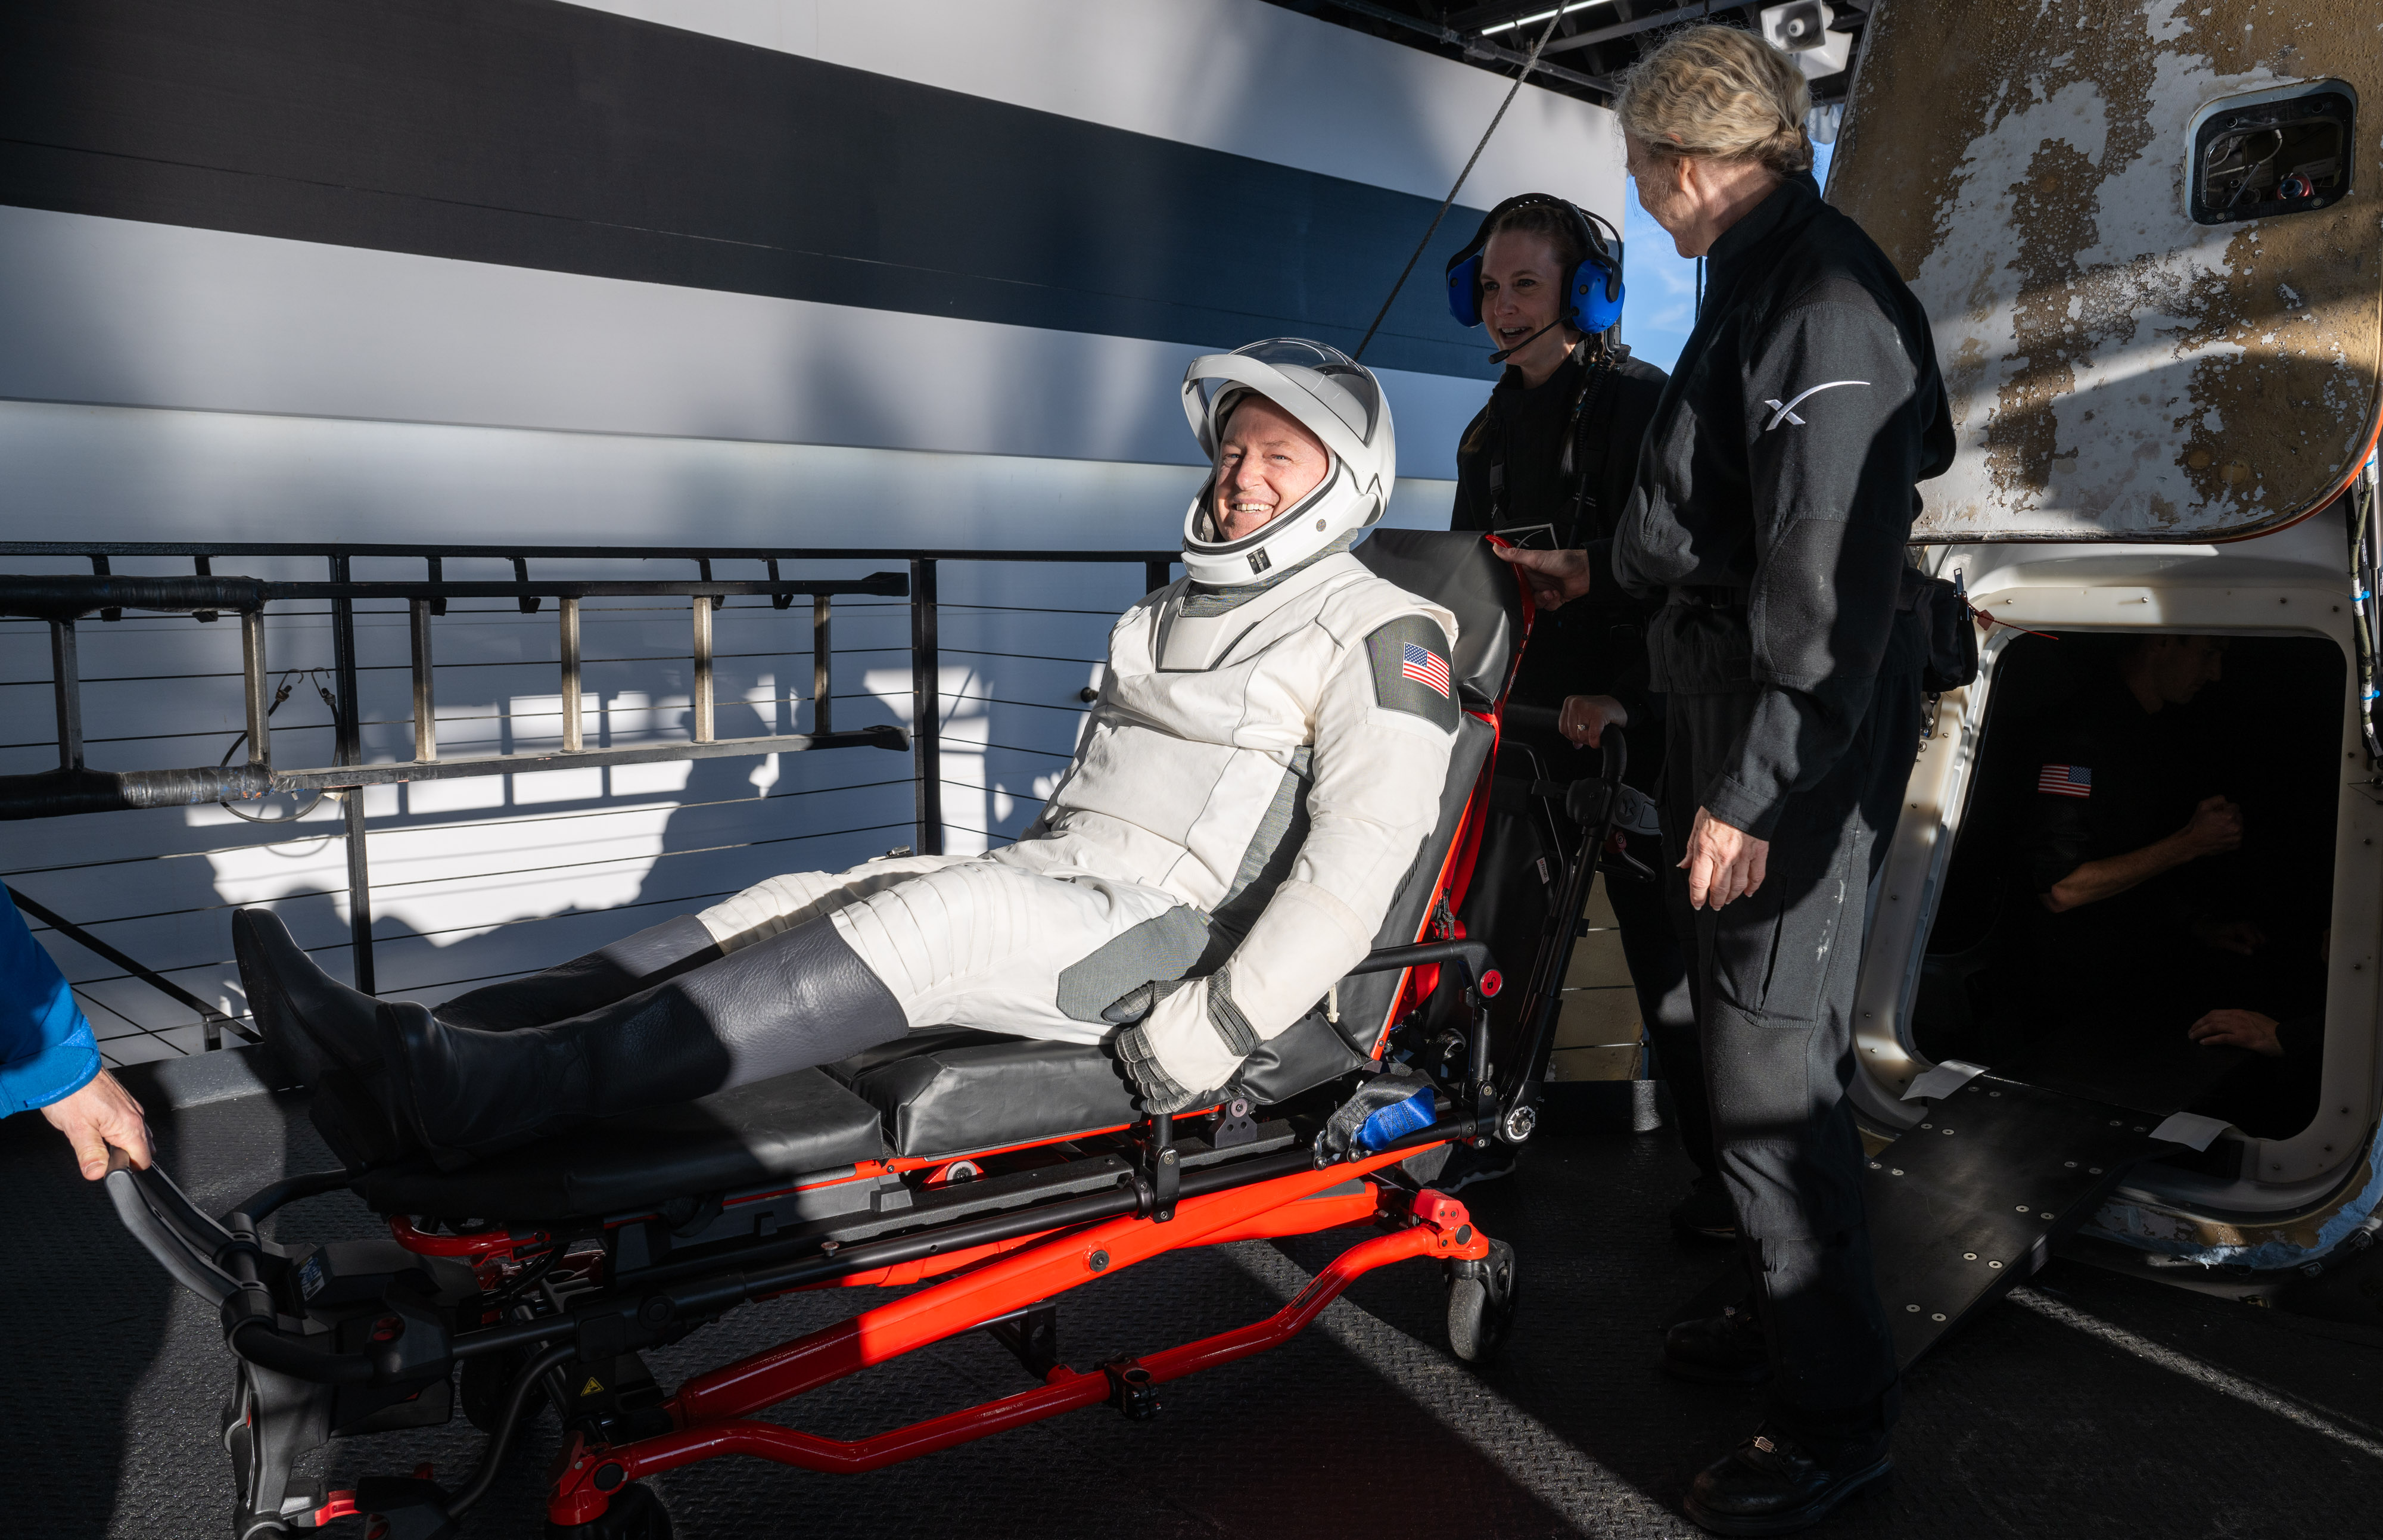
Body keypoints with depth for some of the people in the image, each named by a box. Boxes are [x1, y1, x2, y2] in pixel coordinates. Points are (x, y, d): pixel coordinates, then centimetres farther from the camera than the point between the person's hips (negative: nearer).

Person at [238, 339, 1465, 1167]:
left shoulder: (1382, 639, -3)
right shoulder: (1173, 615, 23)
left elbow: (1357, 861, -15)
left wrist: (1207, 1036, -21)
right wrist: (1002, 888, 16)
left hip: (1173, 934, -7)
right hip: (1047, 884, 7)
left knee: (915, 921, -31)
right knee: (801, 904, -14)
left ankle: (487, 1098, -40)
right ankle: (426, 1053, -24)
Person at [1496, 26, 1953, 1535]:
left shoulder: (1821, 304, -19)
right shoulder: (1766, 281, 14)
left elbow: (1828, 578, -25)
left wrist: (1749, 792, -24)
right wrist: (1603, 567, 35)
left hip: (1801, 743, -10)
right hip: (1734, 718, 10)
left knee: (1774, 1070, -3)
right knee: (1753, 1037, 18)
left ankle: (1838, 1417, 14)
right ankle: (1793, 1311, 37)